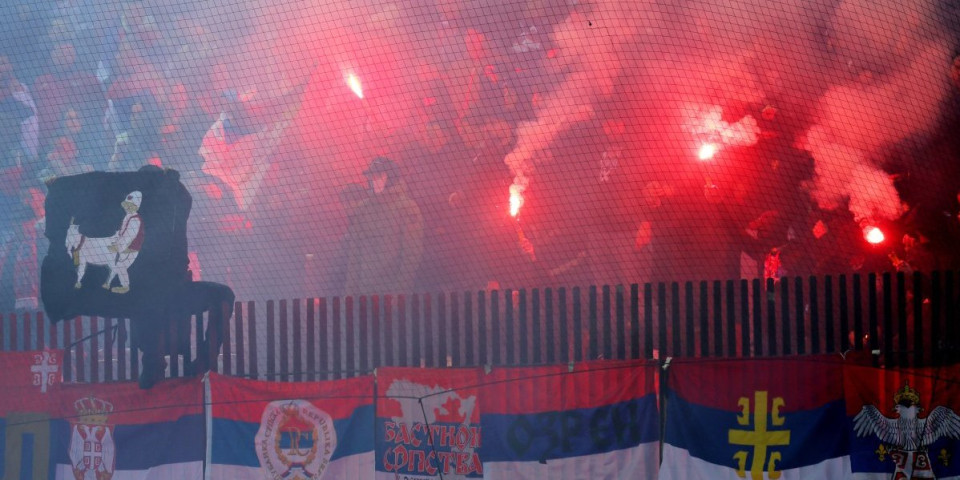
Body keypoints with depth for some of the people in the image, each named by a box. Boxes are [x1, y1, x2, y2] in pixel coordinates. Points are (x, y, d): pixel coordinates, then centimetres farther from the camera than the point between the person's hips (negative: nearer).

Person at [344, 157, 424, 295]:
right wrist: (350, 289, 3)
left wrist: (401, 288, -13)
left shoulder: (407, 207, -1)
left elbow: (412, 253, -7)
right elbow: (352, 252, 11)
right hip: (364, 289, 4)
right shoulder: (362, 210, 13)